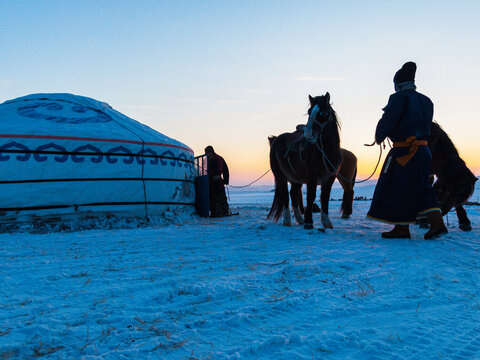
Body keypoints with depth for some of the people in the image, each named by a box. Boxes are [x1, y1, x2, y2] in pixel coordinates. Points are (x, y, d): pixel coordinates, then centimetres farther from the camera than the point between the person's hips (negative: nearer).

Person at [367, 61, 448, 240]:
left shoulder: (399, 98, -8)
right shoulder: (426, 100, 15)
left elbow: (388, 121, -14)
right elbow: (426, 123, 18)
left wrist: (379, 137, 4)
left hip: (404, 150, -8)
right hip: (423, 150, 8)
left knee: (397, 187, 1)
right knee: (420, 187, 15)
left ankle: (402, 228, 5)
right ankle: (437, 223, 6)